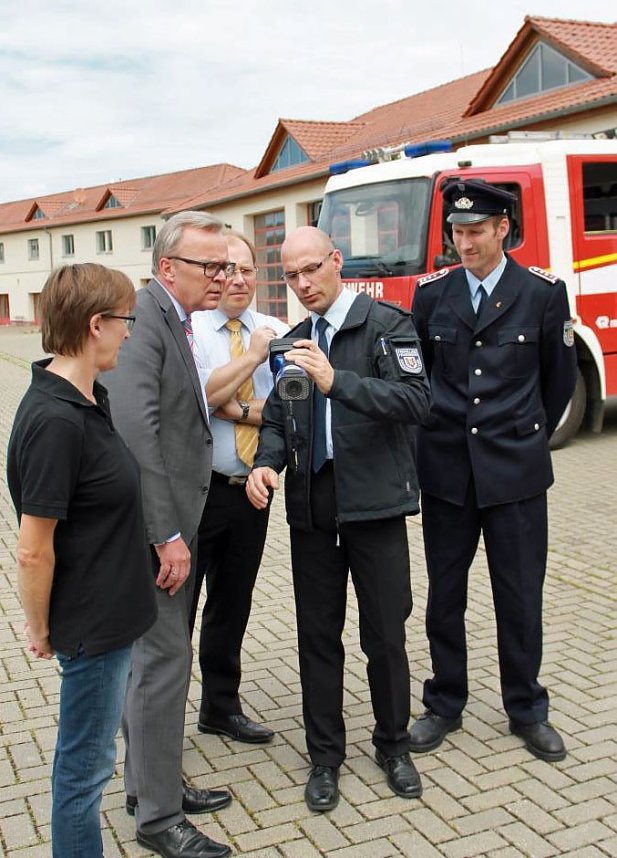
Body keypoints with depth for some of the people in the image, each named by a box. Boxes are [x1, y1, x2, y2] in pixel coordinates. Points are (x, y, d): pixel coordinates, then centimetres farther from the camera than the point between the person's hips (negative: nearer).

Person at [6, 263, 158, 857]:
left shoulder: (88, 399, 3)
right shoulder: (55, 421, -27)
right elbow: (33, 551, -23)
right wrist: (39, 630, -10)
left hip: (108, 612, 9)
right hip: (90, 623, -9)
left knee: (90, 754, 24)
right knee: (84, 764, 10)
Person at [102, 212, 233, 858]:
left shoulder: (178, 322, 14)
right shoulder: (143, 316, -17)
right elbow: (134, 428, -25)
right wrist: (166, 535, -24)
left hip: (176, 519, 10)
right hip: (152, 523, -10)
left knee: (159, 654, 18)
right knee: (165, 657, -2)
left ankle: (152, 782, 33)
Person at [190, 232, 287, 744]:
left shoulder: (280, 333, 6)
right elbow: (195, 397, -19)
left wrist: (236, 409, -16)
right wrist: (251, 356, -13)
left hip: (250, 489, 5)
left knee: (233, 604, 17)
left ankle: (221, 706, 34)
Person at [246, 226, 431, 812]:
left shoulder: (386, 324, -5)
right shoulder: (293, 343, 13)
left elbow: (415, 400, -18)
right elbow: (276, 419, 14)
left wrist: (337, 381, -29)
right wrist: (267, 462, -7)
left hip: (374, 505, -4)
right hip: (311, 508, 4)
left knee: (385, 636, 6)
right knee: (318, 636, 11)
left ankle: (393, 745, 28)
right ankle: (324, 755, 26)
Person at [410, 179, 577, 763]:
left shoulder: (543, 292, -2)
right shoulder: (431, 293, 2)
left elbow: (559, 378, 9)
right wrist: (435, 433, 11)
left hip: (515, 470, -1)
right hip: (445, 468, 2)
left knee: (520, 596, 7)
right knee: (445, 594, 11)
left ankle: (526, 710, 25)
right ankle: (444, 704, 27)